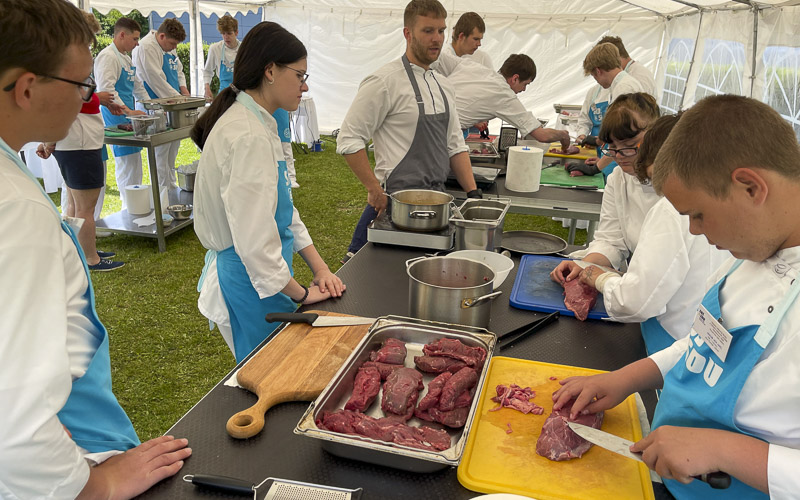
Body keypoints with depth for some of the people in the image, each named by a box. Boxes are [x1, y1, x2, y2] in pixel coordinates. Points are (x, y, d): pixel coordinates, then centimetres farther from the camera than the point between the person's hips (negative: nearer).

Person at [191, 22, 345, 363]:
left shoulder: (257, 123, 8)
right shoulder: (249, 137, -24)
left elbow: (281, 208, 12)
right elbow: (254, 240, -27)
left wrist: (319, 267, 4)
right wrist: (300, 294, -14)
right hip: (252, 282, -9)